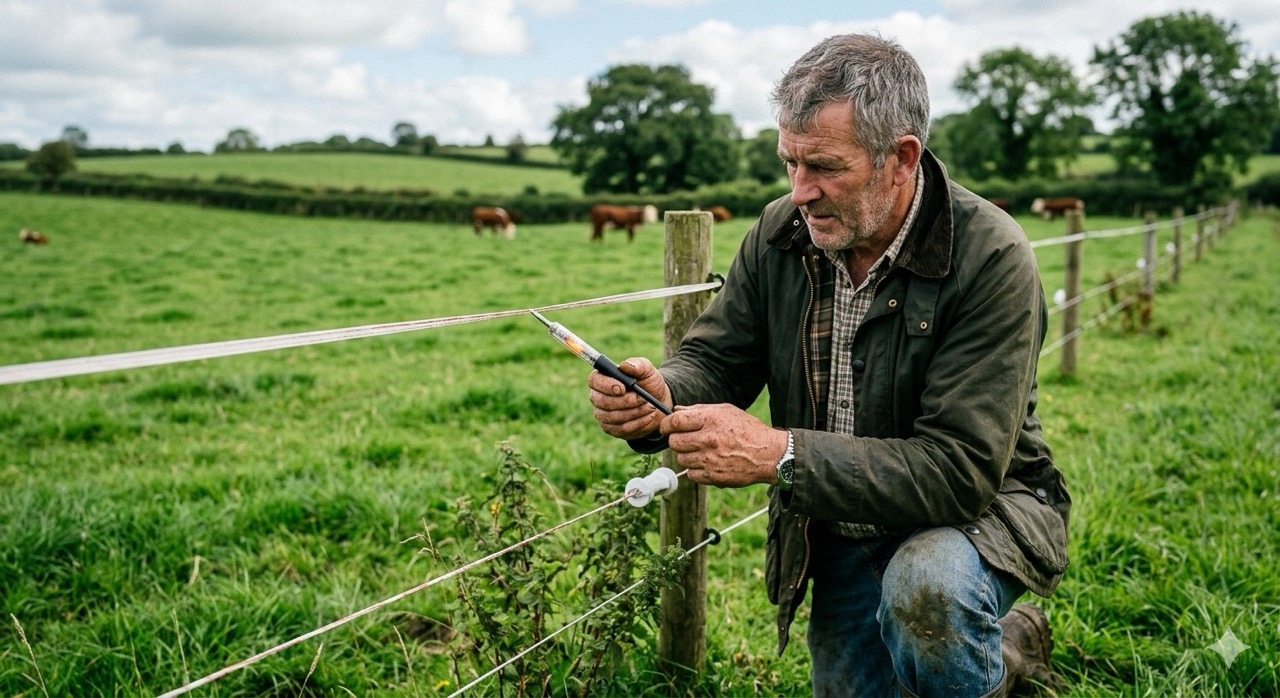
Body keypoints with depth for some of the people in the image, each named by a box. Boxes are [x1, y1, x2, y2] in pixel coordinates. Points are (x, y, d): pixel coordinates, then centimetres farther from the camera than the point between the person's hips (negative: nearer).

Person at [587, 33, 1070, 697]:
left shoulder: (990, 256, -26)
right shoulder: (781, 231, -9)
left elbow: (962, 468, -32)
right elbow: (713, 359, -3)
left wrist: (779, 454, -40)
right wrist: (658, 397, -29)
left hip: (982, 506, -5)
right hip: (843, 530, 6)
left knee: (927, 589, -36)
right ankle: (1012, 639, 37)